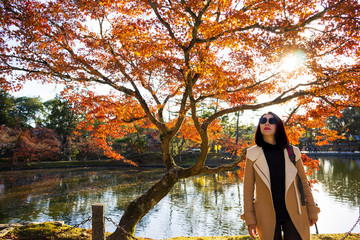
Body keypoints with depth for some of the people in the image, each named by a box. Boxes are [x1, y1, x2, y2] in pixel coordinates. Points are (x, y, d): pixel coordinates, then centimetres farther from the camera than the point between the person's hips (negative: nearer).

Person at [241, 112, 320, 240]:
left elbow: (303, 183, 9)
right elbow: (248, 188, 0)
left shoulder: (292, 152, 3)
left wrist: (312, 211, 10)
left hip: (293, 215, 1)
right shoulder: (253, 154, -1)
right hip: (267, 216, -1)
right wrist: (250, 219, -1)